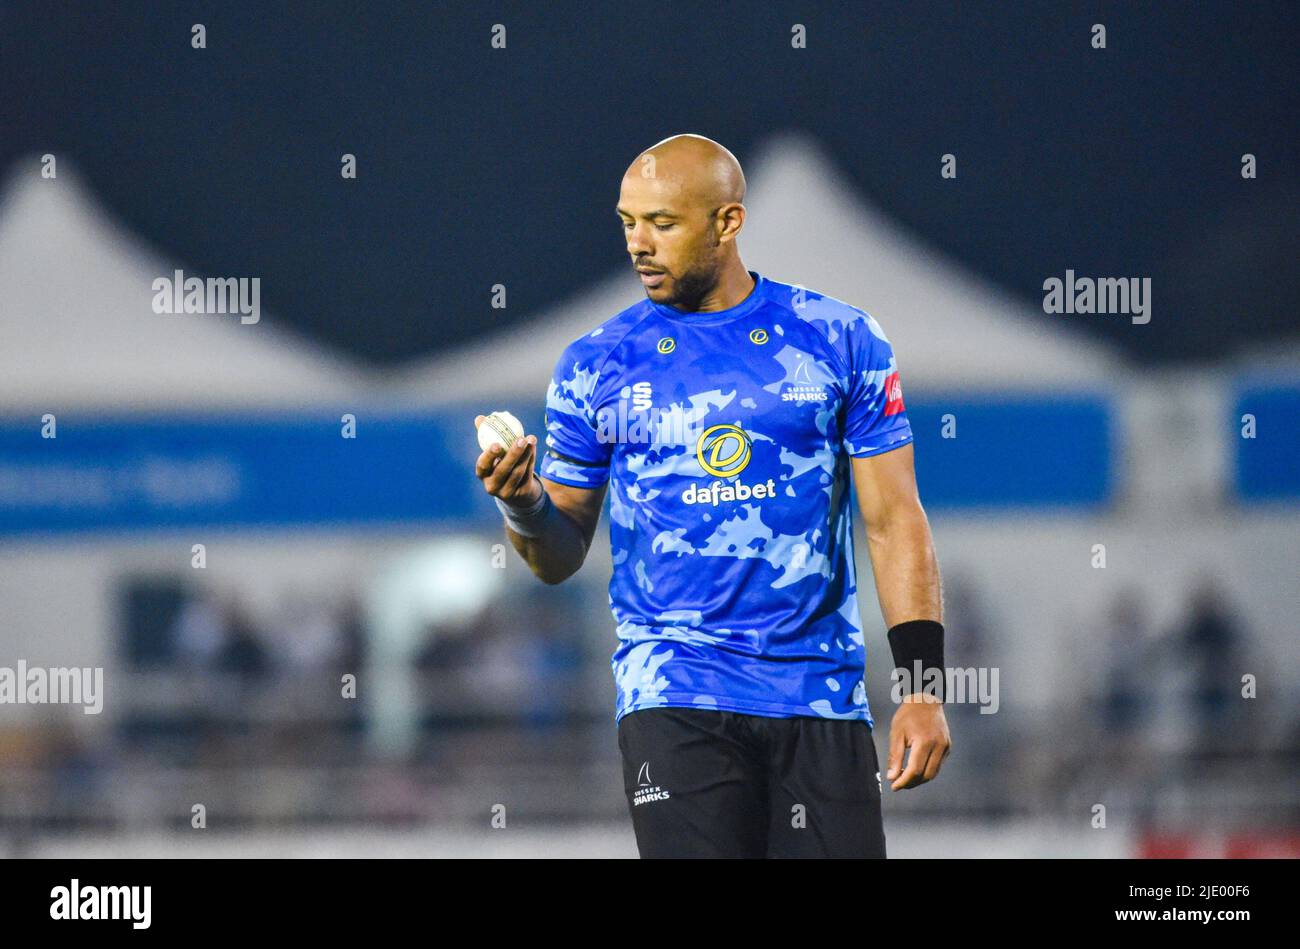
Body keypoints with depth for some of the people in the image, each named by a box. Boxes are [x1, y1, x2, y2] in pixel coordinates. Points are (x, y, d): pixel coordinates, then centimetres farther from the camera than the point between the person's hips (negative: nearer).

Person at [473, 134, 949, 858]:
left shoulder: (840, 342, 5)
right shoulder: (597, 364, 6)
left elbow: (894, 524, 4)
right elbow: (563, 557, 10)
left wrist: (923, 687, -3)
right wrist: (526, 508, -13)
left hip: (821, 692, 1)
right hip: (675, 693, -1)